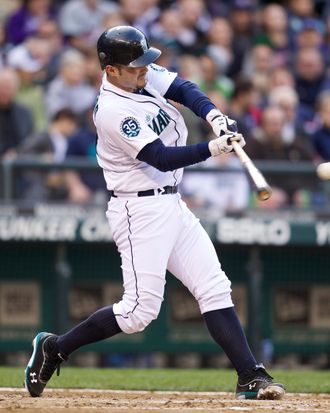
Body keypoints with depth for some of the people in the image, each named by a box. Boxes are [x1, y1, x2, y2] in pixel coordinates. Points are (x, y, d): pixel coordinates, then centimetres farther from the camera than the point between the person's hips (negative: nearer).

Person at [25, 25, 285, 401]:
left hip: (171, 203, 9)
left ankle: (250, 377, 1)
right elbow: (162, 158, -23)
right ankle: (54, 348, 5)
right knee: (140, 309, -10)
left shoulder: (145, 75, 4)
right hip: (141, 211, -9)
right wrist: (212, 149, -29)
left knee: (214, 289, 3)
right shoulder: (113, 111, -21)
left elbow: (182, 88, 2)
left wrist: (214, 116, -16)